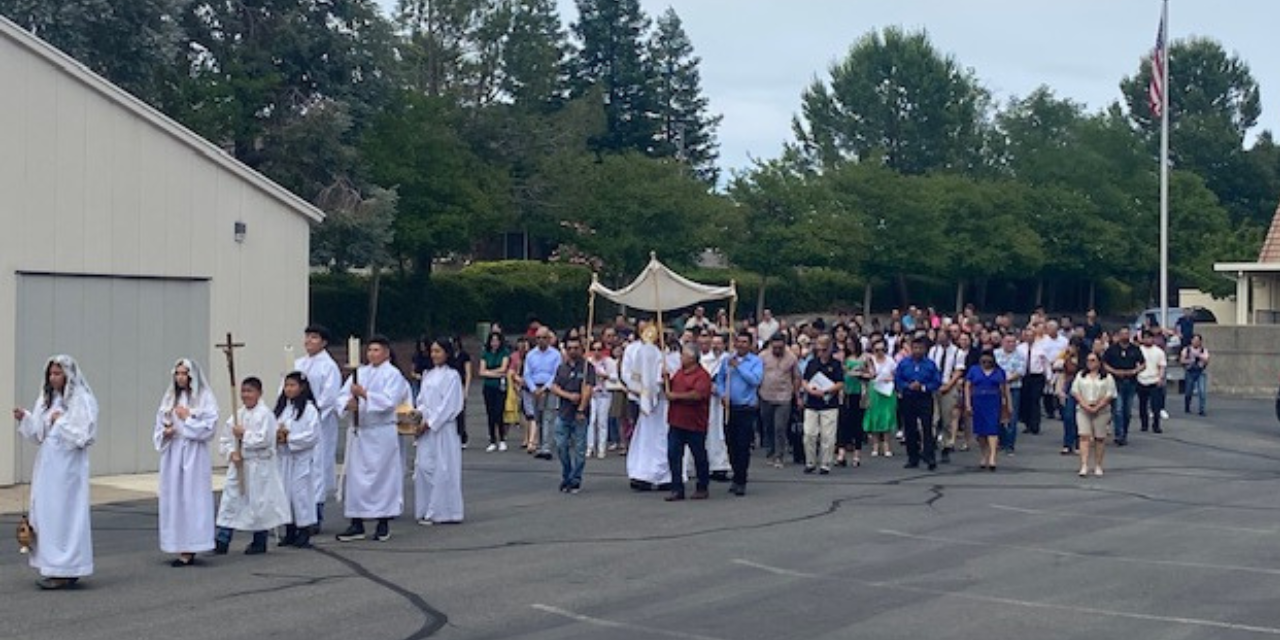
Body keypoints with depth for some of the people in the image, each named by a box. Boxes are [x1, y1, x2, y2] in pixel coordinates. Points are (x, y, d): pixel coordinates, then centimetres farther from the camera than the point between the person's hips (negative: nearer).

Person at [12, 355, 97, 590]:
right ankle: (51, 567, 15)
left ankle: (65, 571, -2)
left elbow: (84, 436, -14)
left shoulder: (82, 401, -9)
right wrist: (25, 418, 1)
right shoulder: (46, 400, 13)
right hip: (46, 465, 8)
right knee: (44, 515, 8)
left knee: (63, 515, -7)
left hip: (68, 467, -8)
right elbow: (38, 434, 16)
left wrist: (61, 421, -14)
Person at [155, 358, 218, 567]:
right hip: (172, 456, 5)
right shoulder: (169, 398, 12)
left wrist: (187, 418, -9)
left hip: (194, 456, -5)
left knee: (192, 498, -6)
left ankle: (189, 551, -4)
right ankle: (180, 547, 10)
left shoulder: (204, 397, -1)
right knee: (173, 499, 4)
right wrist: (165, 433, -5)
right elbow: (159, 427, 15)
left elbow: (209, 427, -8)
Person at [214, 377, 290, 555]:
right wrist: (231, 452, -6)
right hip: (238, 465, 7)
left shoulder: (264, 414, -10)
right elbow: (224, 439, 11)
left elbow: (264, 439, -21)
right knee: (230, 500, 3)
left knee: (258, 502, 2)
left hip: (259, 467, -6)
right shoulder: (238, 415, 11)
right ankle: (221, 542, 5)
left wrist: (244, 434, -15)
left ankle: (259, 542, 14)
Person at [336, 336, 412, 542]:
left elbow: (389, 401, -16)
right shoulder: (360, 373, 13)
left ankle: (384, 523, 9)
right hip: (358, 431, 5)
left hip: (382, 433, -5)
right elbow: (342, 395, 5)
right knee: (355, 476, 4)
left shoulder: (393, 375, -3)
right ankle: (356, 524, 10)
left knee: (383, 475, -1)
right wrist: (348, 403, -17)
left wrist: (364, 394, -22)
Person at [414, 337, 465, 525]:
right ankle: (426, 511, 10)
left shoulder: (452, 376, -5)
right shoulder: (428, 375, 15)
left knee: (442, 469, -4)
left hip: (443, 428, -6)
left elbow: (449, 405, -11)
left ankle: (441, 511, 1)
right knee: (423, 466, 4)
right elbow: (421, 400, 18)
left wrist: (430, 423, -13)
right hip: (426, 427, 6)